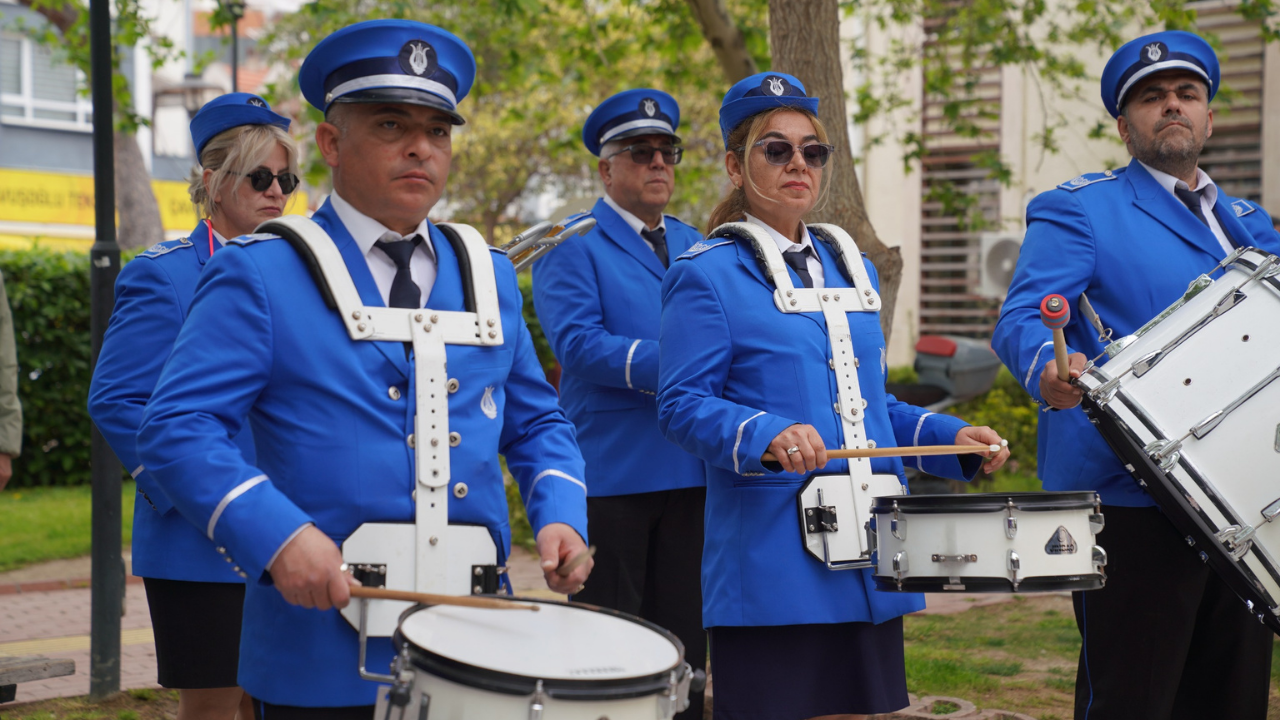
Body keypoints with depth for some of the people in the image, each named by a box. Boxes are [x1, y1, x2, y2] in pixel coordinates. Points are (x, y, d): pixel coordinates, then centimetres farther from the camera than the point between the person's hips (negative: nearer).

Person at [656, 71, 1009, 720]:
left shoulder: (850, 270, 18)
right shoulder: (707, 275, -4)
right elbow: (683, 405, -10)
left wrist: (953, 438, 6)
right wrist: (768, 436, -28)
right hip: (770, 559, -6)